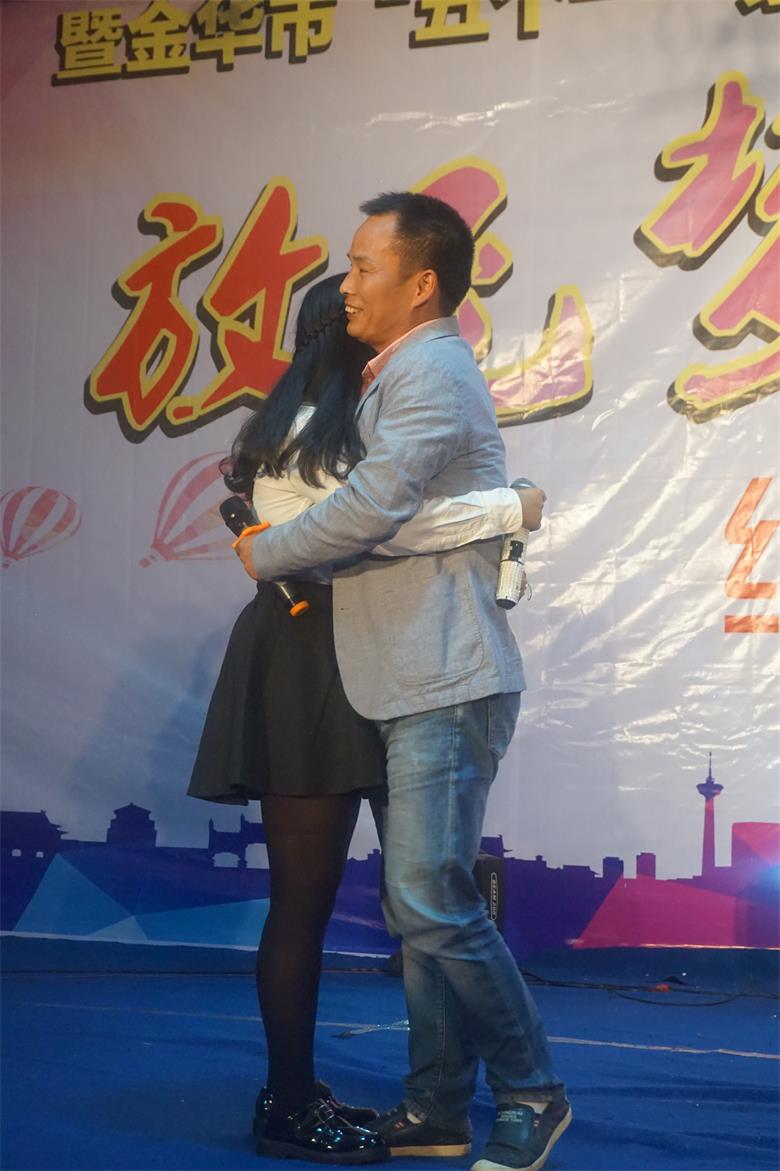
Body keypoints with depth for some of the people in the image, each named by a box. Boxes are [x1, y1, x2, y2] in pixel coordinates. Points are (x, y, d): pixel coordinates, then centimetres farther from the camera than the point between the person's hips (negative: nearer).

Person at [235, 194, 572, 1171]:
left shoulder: (433, 375, -11)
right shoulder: (397, 378, 21)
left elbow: (371, 508, -19)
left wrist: (263, 552, -6)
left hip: (446, 685, -10)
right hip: (411, 685, 10)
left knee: (431, 901, -12)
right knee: (418, 907, 11)